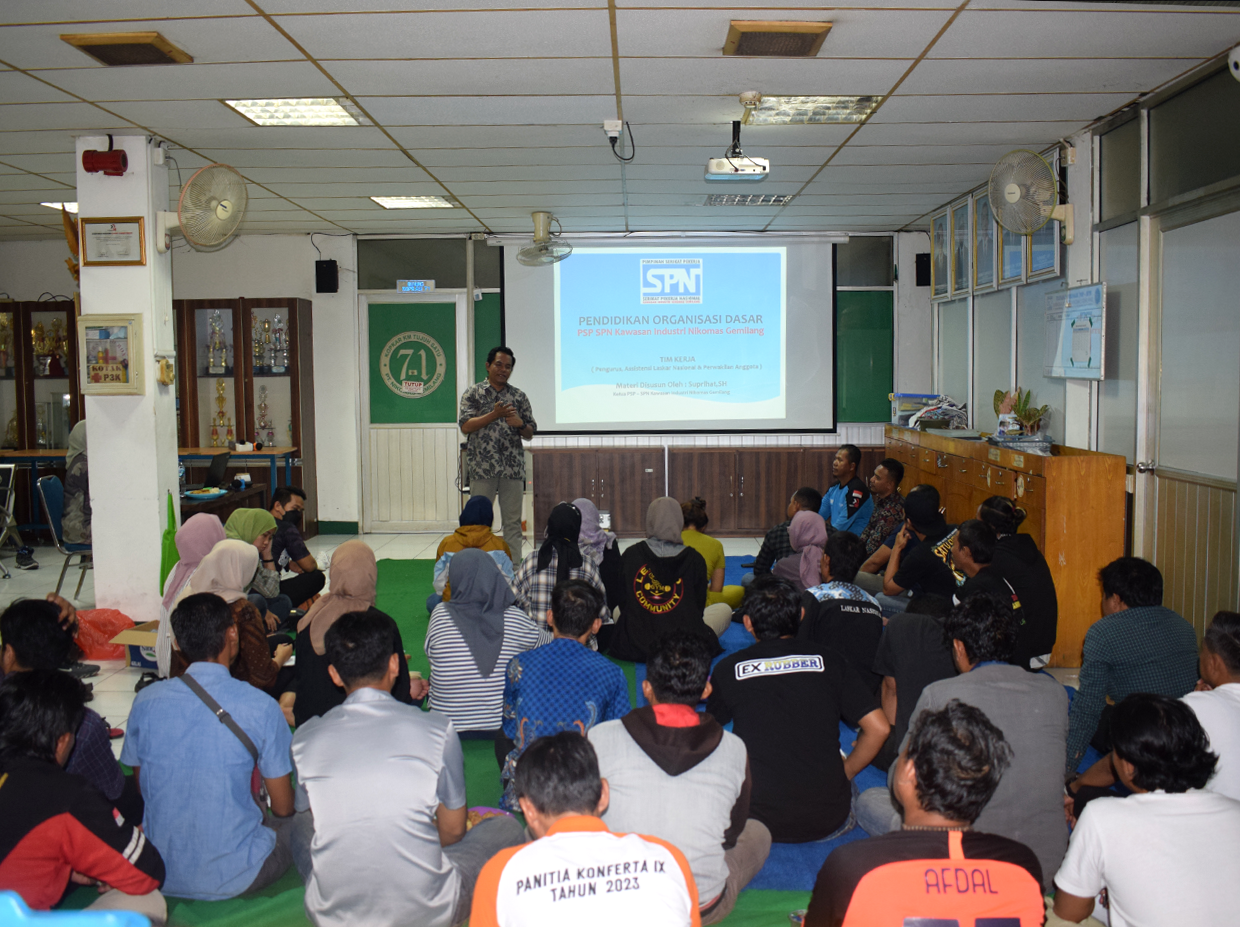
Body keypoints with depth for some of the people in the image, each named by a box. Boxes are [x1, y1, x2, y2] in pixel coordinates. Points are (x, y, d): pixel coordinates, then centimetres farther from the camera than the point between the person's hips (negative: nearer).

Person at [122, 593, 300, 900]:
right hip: (234, 878, -3)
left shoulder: (146, 701, -6)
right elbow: (283, 807, -7)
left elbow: (141, 793, 7)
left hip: (161, 877, 4)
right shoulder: (261, 707, -17)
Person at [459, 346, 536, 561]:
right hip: (482, 468, -2)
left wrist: (520, 424, -11)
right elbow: (465, 426, -8)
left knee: (513, 521, 4)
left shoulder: (519, 396, 11)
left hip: (513, 468, 2)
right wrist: (494, 415, -16)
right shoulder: (473, 394, 5)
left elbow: (530, 435, 11)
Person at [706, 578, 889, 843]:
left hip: (757, 820, 0)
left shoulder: (728, 668, -1)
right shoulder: (827, 660, 0)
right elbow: (879, 728, -3)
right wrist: (845, 773, 11)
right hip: (828, 822, 1)